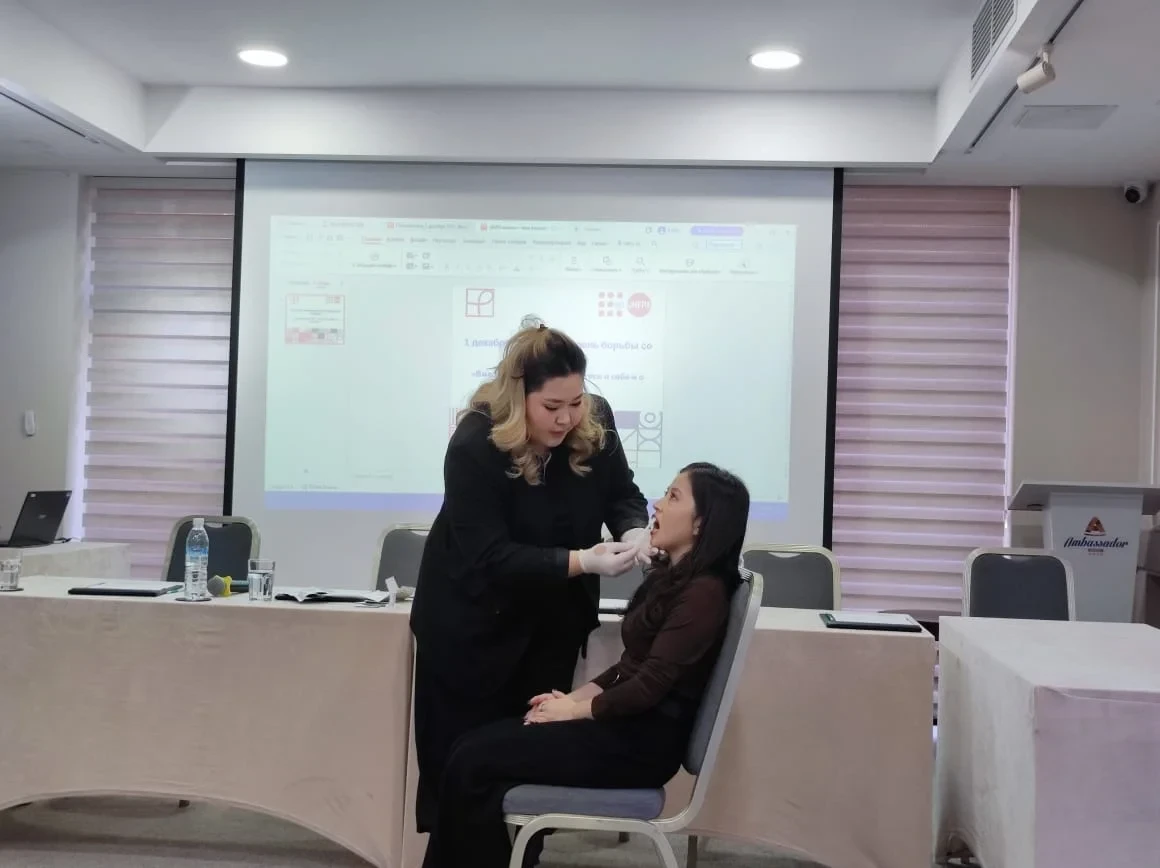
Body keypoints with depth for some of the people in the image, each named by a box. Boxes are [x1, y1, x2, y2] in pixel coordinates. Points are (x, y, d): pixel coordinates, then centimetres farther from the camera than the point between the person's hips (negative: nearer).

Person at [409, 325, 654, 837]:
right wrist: (581, 561, -37)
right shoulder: (473, 445, -26)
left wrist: (633, 530, -23)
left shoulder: (595, 423, -13)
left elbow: (622, 492, 1)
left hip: (554, 618, 4)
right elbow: (487, 556, -28)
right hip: (472, 621, -4)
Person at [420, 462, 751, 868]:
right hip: (621, 723, 9)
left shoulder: (703, 591, -17)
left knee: (473, 762, -14)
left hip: (642, 741, -9)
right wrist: (574, 696, 3)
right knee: (472, 748, -5)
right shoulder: (668, 575, 13)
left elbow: (649, 686, -20)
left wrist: (575, 709, -8)